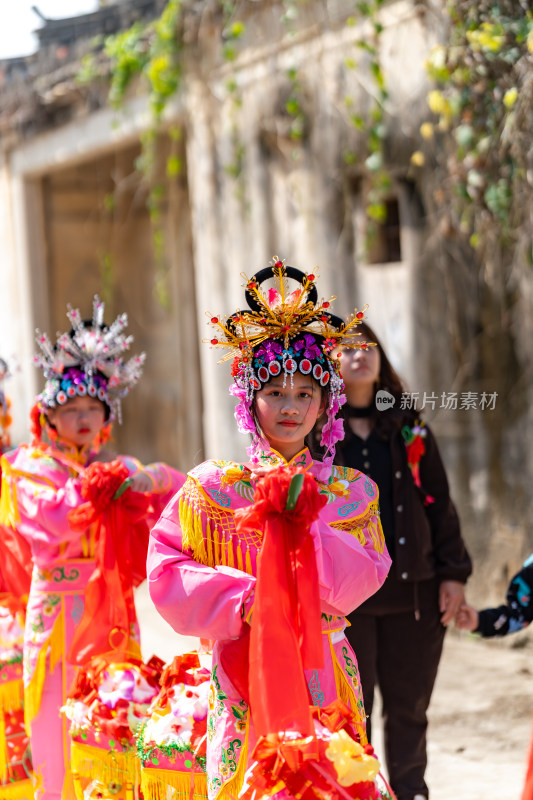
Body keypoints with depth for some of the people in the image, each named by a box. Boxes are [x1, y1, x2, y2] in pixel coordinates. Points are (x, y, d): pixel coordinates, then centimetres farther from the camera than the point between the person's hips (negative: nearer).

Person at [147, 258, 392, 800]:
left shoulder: (351, 493, 8)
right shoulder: (215, 486, 3)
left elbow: (366, 576, -5)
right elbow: (166, 571, -2)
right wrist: (241, 600, -15)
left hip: (325, 673, 2)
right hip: (245, 671, -1)